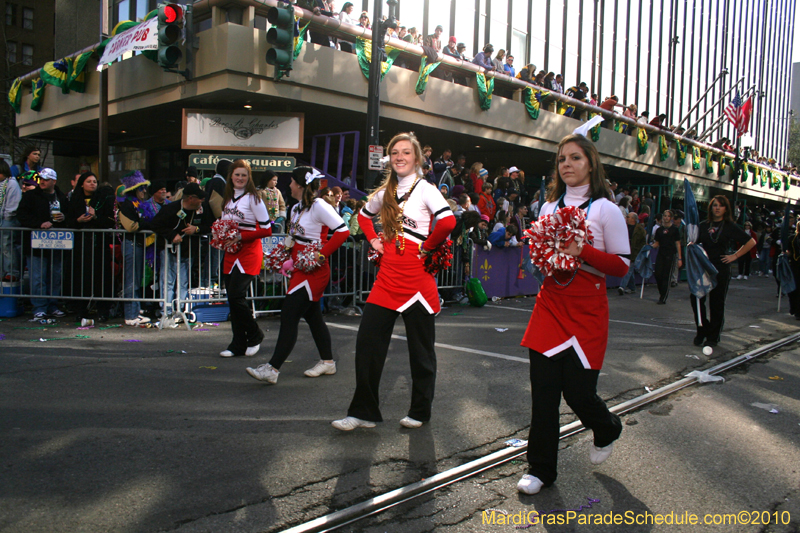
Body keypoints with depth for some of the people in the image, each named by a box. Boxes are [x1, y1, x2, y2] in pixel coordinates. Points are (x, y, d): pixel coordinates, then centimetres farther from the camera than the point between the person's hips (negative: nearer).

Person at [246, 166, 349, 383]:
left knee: (289, 316, -11)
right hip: (301, 270, 10)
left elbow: (342, 231, -18)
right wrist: (290, 260, 6)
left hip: (314, 271, -10)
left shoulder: (319, 206, -14)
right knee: (312, 316, 15)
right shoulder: (296, 208, 13)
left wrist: (321, 255, -19)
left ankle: (272, 369, -8)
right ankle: (327, 362, 27)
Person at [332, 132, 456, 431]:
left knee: (420, 348, 6)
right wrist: (373, 240, 14)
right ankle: (364, 412, 13)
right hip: (387, 277, 6)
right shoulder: (385, 191, 13)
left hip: (416, 277, -5)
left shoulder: (424, 189, -5)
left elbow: (448, 221, -22)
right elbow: (363, 216, 30)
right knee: (368, 342, 1)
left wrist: (427, 247, -10)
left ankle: (420, 412, 22)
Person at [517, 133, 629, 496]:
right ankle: (540, 468, 16)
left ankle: (607, 430, 37)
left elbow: (621, 266, -6)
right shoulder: (549, 207, 11)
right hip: (550, 304, 4)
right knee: (543, 391, 1)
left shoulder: (606, 209, -3)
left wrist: (582, 251, -20)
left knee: (577, 392, 0)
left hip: (587, 310, -4)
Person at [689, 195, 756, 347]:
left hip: (721, 270, -3)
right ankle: (702, 331, 16)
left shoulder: (730, 227, 0)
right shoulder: (703, 225, 8)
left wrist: (734, 256, -1)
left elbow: (751, 242, 4)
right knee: (696, 300, -2)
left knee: (717, 303, 3)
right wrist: (691, 246, -5)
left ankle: (713, 337, 14)